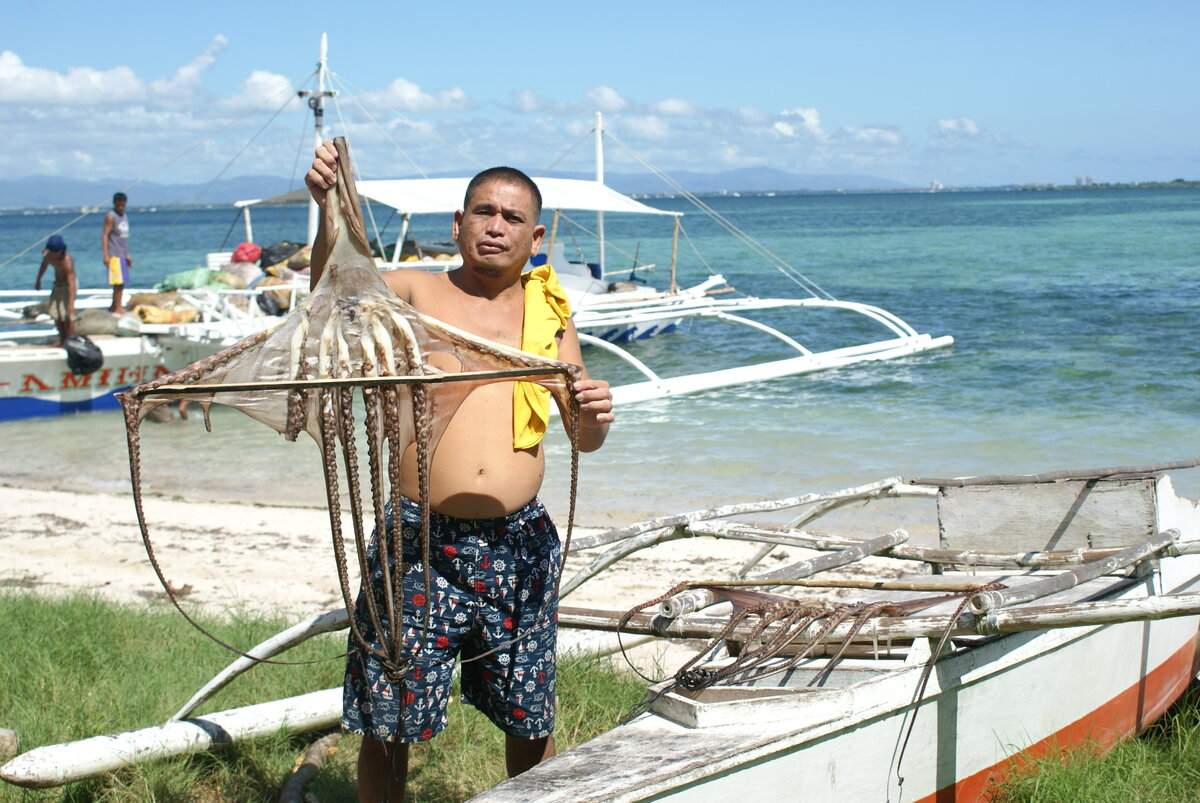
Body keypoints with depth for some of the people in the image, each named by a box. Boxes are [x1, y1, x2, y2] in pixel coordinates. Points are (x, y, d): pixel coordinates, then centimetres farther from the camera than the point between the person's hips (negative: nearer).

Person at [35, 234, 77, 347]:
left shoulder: (67, 261, -34)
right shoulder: (47, 253, -13)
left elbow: (71, 284, -37)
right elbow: (44, 264, 12)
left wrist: (71, 303, -42)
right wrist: (38, 280, 24)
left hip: (68, 284, -7)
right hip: (57, 284, 7)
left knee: (66, 312, -14)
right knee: (55, 312, 8)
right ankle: (62, 338, 21)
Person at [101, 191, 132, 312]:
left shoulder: (124, 216, 16)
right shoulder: (110, 216, -8)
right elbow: (105, 235, -12)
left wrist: (127, 254, 23)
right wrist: (106, 255, -19)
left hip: (122, 254, 8)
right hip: (114, 255, -8)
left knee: (121, 282, 7)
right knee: (119, 282, -11)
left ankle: (113, 307, 14)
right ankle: (117, 308, -8)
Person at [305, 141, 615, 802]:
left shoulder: (549, 312, 12)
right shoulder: (415, 293, 5)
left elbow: (583, 439, 12)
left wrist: (594, 415, -11)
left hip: (520, 544, 3)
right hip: (420, 542, -2)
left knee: (529, 718, 13)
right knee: (387, 720, 0)